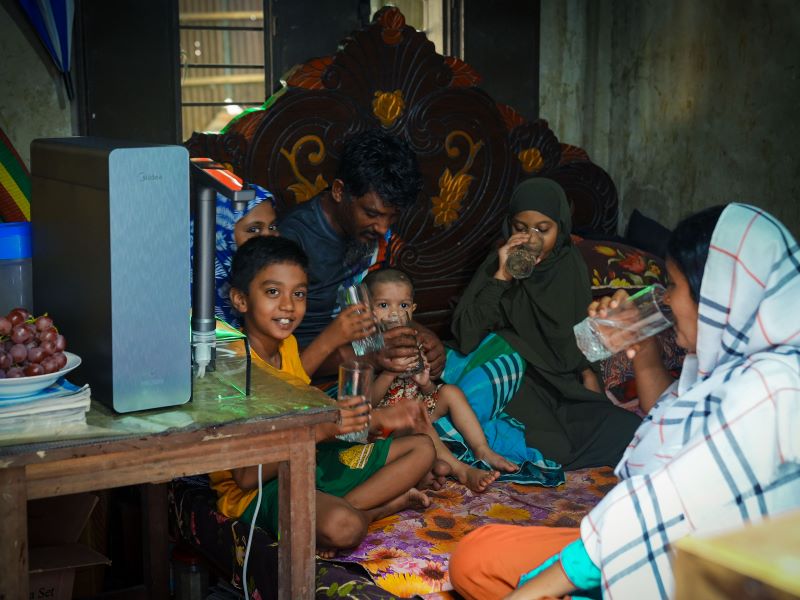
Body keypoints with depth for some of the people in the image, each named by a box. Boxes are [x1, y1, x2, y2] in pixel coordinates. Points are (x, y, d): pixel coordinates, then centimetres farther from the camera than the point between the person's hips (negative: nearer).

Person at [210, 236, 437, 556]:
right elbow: (246, 477, -26)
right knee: (343, 527, -40)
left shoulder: (287, 343, 5)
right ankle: (384, 504, -5)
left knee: (422, 449, 10)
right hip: (257, 491, -10)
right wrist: (318, 430, -33)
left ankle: (340, 507, -7)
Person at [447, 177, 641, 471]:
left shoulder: (570, 265, 5)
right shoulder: (498, 264, -2)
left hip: (565, 382, 5)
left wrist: (587, 371, -3)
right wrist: (500, 278, -19)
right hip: (516, 379, -5)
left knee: (628, 430, -21)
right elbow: (465, 334, -13)